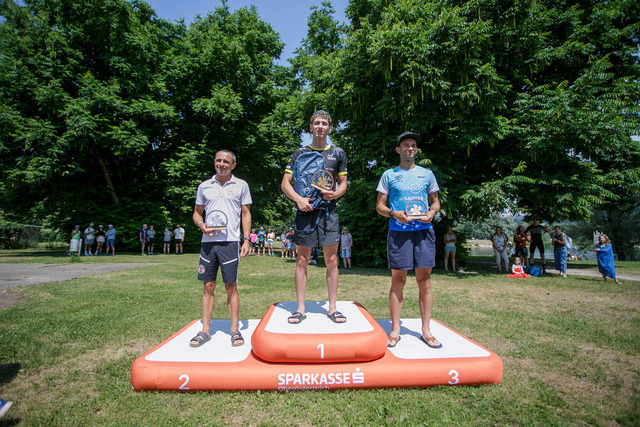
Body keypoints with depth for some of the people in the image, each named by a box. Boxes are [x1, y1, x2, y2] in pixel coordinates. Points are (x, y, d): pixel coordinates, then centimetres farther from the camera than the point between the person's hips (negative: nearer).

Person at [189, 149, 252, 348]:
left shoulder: (241, 185, 7)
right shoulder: (204, 186, 13)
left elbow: (246, 214, 7)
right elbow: (197, 212, 18)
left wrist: (246, 239, -2)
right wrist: (201, 225, -4)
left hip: (230, 241, -2)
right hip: (207, 241, 3)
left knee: (231, 287, 0)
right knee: (208, 286, 7)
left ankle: (234, 329, 11)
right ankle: (205, 330, 17)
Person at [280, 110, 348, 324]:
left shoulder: (338, 153, 13)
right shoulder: (300, 153, 9)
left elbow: (343, 183, 15)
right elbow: (285, 183, 6)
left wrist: (335, 194, -7)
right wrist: (299, 199, -11)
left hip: (328, 211, 1)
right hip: (305, 210, 0)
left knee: (331, 260, 1)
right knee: (302, 260, 3)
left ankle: (332, 307, 14)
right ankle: (300, 309, 14)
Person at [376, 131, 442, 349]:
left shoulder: (427, 174, 16)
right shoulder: (389, 175, 10)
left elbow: (435, 201, 19)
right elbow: (379, 206, 7)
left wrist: (431, 213, -4)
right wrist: (395, 214, -13)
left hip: (424, 230, 2)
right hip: (398, 231, -2)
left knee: (424, 280, 3)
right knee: (398, 281, 1)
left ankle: (426, 330, 14)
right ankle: (395, 330, 11)